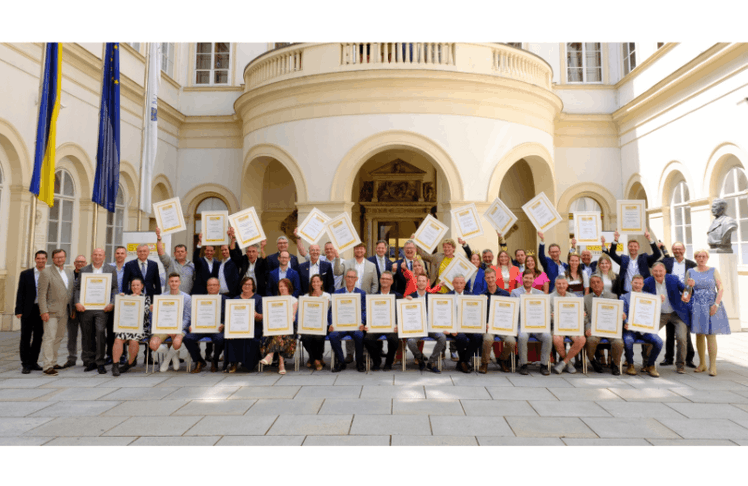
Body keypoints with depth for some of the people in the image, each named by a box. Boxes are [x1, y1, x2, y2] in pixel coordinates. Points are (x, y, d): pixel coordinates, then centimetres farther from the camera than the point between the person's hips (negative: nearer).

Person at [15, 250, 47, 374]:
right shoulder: (25, 274, 3)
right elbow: (20, 293, 1)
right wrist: (19, 311, -6)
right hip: (28, 310, -1)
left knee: (38, 337, 8)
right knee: (26, 337, 1)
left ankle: (33, 362, 19)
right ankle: (25, 364, 7)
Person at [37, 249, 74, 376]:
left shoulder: (69, 272, 14)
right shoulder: (46, 272, -5)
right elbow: (42, 293, -9)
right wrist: (44, 311, -15)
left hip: (64, 312, 6)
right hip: (51, 311, -6)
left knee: (59, 337, 13)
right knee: (49, 338, -6)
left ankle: (53, 362, 24)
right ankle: (48, 366, -4)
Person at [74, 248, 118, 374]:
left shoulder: (111, 269, 9)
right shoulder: (84, 270, 14)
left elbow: (115, 288, 4)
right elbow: (77, 288, 10)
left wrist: (112, 303, -9)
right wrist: (77, 302, -6)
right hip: (85, 308, 2)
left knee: (100, 333, -11)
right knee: (87, 335, 7)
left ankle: (100, 363, -2)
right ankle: (89, 362, 19)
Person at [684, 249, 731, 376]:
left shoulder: (713, 271, 6)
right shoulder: (691, 272, 10)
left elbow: (721, 288, -1)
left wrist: (716, 304, -12)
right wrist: (690, 286, -10)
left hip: (711, 307, -2)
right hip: (697, 307, 2)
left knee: (711, 335, -6)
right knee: (699, 335, 5)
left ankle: (713, 366, -1)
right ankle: (702, 364, 15)